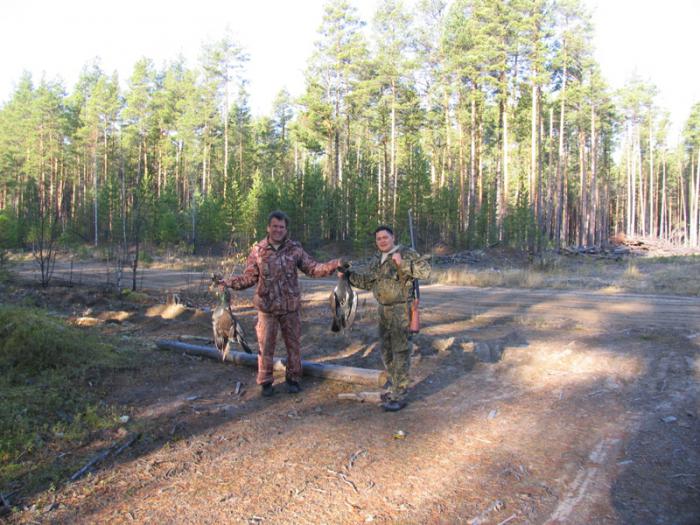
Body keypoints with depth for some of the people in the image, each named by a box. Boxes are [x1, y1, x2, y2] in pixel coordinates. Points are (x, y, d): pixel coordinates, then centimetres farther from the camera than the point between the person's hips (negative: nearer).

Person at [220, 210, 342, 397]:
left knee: (294, 345, 10)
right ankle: (265, 382, 23)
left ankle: (293, 379, 27)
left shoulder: (295, 249, -1)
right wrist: (228, 282, -15)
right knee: (265, 346, 7)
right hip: (267, 307, -1)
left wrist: (332, 265, -14)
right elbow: (248, 277, 0)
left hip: (291, 307, 1)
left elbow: (312, 268, 0)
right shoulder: (258, 250, -3)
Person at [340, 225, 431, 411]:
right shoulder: (376, 259, 11)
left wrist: (403, 264, -31)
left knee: (400, 351, -6)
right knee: (387, 350, 14)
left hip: (401, 310, -8)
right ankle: (395, 387, 29)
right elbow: (367, 282, 20)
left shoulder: (406, 253, -11)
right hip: (384, 310, 8)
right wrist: (348, 274, 10)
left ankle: (399, 396, 0)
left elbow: (425, 270, -23)